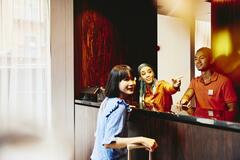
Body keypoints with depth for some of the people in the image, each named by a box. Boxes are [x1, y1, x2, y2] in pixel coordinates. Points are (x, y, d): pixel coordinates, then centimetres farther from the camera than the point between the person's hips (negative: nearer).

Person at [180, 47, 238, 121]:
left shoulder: (224, 81, -5)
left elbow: (232, 109, -4)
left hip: (217, 122, -3)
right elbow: (187, 96, -4)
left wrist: (221, 123, -18)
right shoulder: (194, 81, 13)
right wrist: (183, 101, -26)